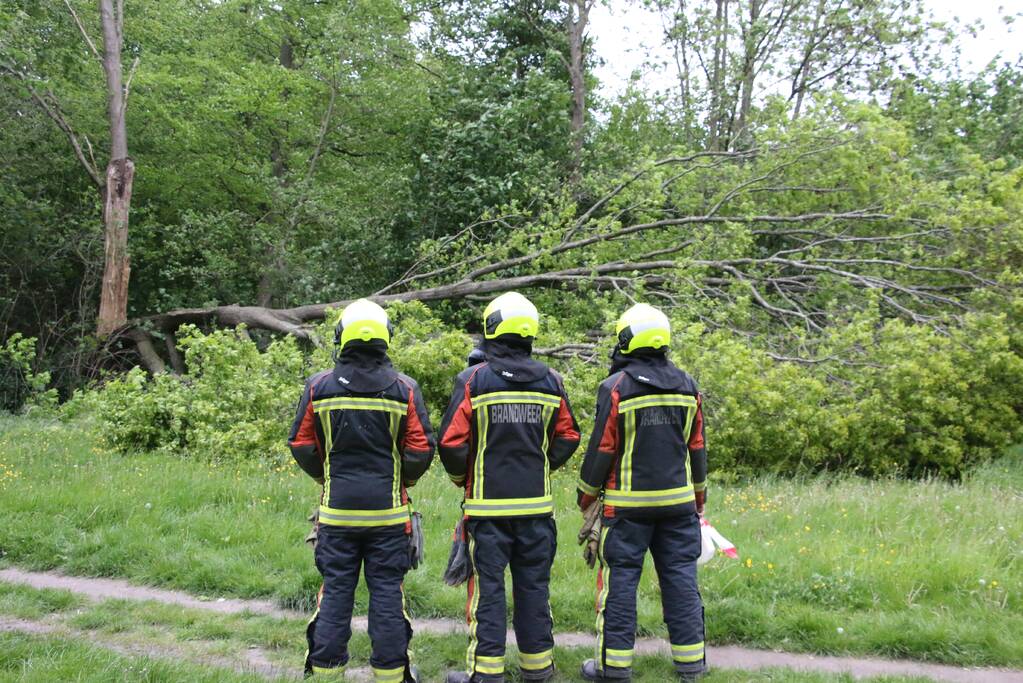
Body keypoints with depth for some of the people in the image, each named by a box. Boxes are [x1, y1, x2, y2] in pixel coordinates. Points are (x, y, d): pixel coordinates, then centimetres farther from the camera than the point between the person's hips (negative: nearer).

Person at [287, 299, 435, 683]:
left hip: (337, 508, 1)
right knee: (387, 592, 7)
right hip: (388, 511, -1)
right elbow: (421, 450, -4)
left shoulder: (319, 386, -2)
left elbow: (301, 445, 3)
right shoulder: (404, 389, -5)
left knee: (335, 592, 10)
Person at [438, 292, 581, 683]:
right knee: (534, 584, 12)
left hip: (488, 504, -3)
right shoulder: (551, 382, 3)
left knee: (488, 585, 4)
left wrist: (462, 478, 9)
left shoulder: (473, 380, -9)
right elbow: (568, 438, 9)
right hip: (536, 504, 4)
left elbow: (451, 443, -9)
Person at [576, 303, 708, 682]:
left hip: (627, 503, -4)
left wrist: (586, 495, 4)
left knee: (620, 580, 3)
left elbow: (602, 448, -9)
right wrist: (698, 496, 22)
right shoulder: (687, 386, 5)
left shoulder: (616, 387, -11)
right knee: (680, 577, 10)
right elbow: (697, 448, 11)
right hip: (678, 501, 5)